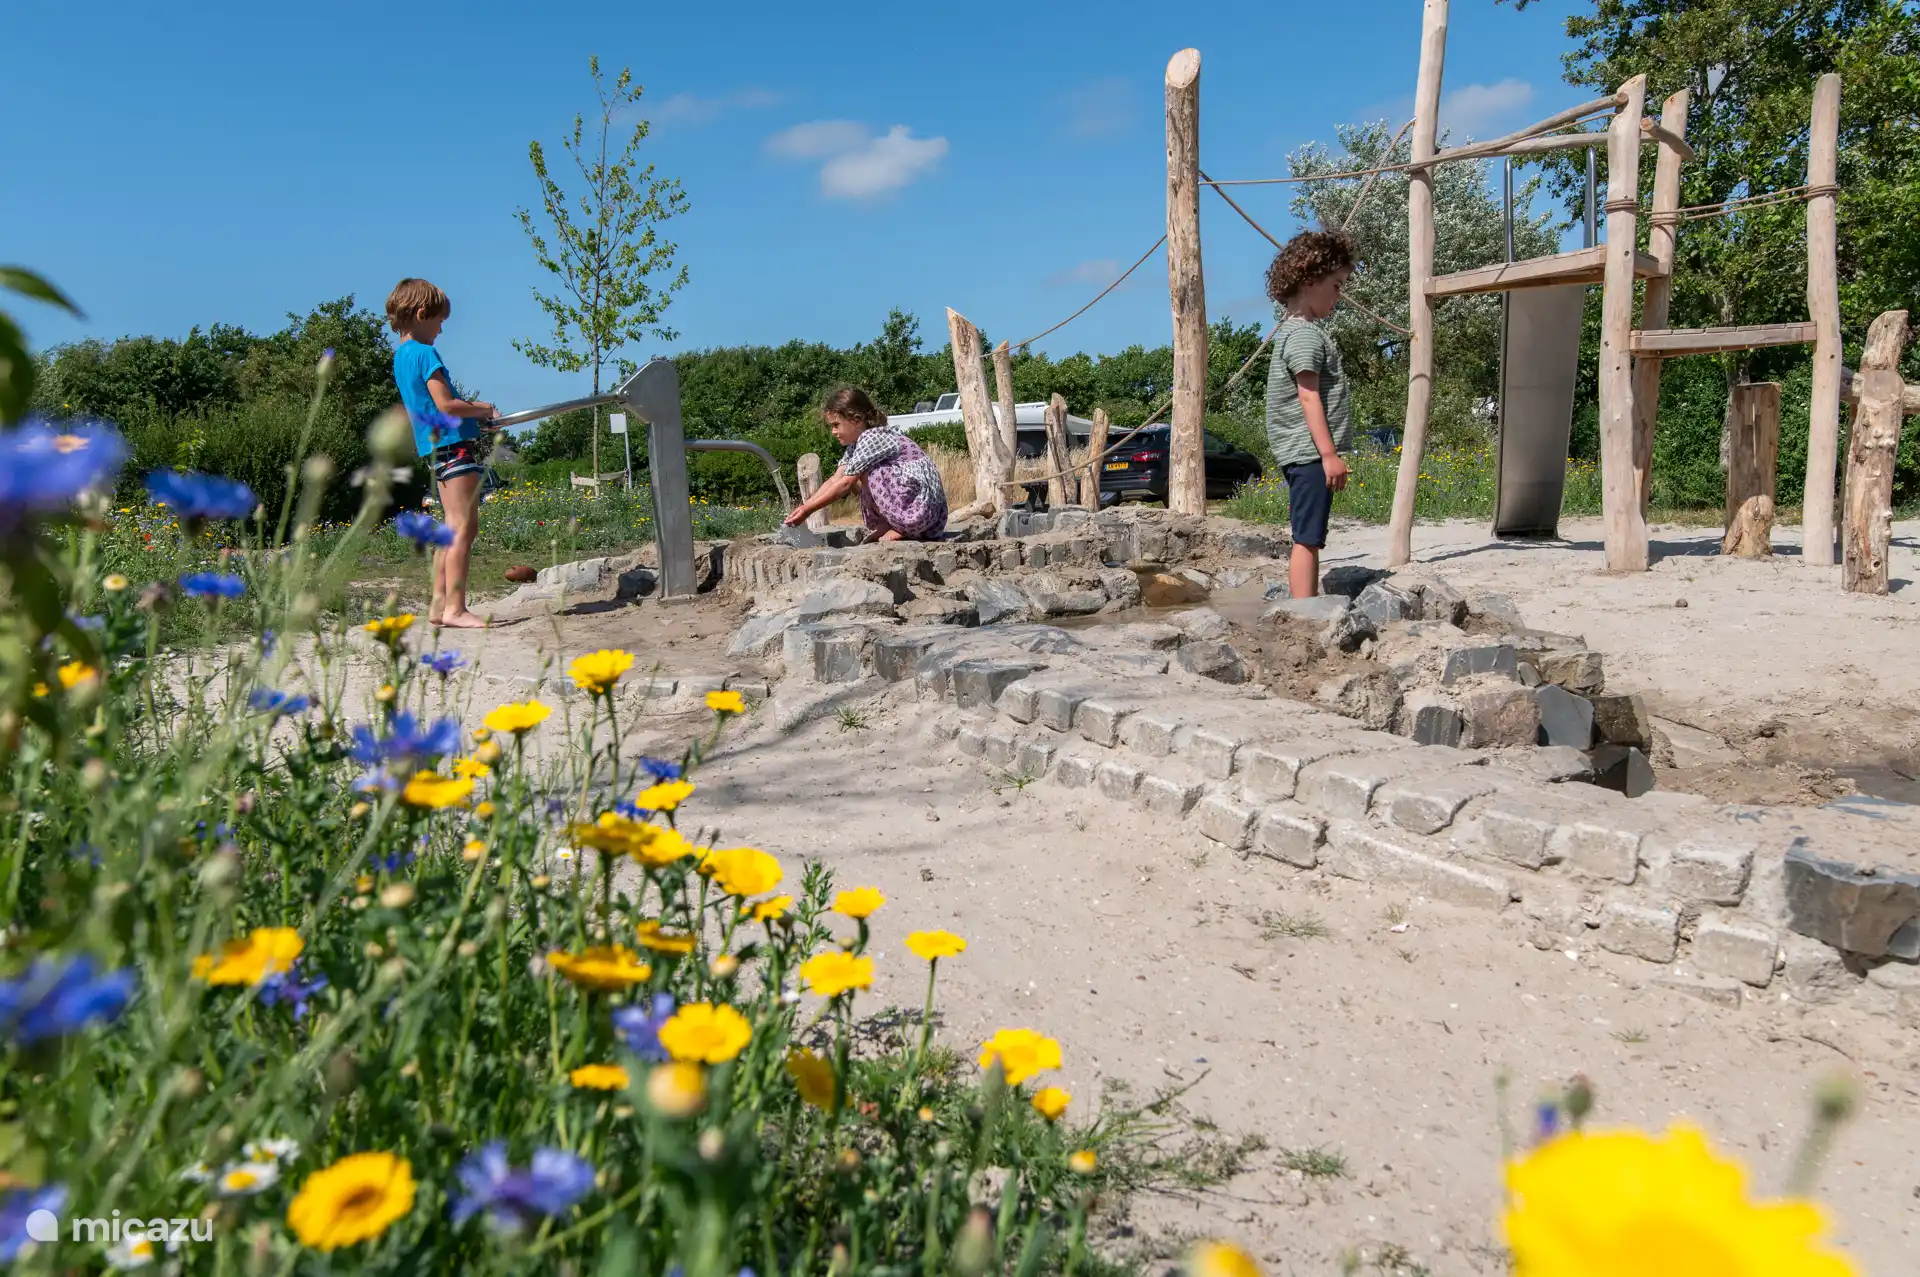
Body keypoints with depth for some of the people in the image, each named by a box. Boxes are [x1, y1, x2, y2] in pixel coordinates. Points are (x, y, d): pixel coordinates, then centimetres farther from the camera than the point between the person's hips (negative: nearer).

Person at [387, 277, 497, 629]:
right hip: (455, 445, -10)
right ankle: (455, 608, -15)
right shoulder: (425, 353, -11)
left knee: (455, 527, 14)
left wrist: (469, 406, 17)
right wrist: (482, 410, -5)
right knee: (463, 527, -11)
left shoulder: (401, 356, 18)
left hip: (437, 450, 10)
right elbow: (445, 405, -19)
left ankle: (439, 603, 15)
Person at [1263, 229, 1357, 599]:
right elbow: (1309, 396, -18)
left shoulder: (1296, 329, 20)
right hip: (1310, 451, -11)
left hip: (1305, 454, 11)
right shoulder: (1305, 333, -11)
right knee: (1307, 540, -10)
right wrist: (1330, 454, -21)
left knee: (1310, 539, 13)